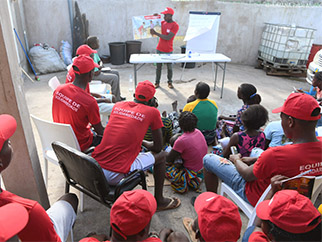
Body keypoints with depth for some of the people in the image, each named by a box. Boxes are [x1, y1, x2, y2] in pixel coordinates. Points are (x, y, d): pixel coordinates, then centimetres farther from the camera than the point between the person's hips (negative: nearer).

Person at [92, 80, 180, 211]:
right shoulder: (153, 112, -2)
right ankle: (159, 201, 25)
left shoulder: (118, 105, 12)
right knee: (161, 156, 12)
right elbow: (158, 148, 5)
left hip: (94, 169, 6)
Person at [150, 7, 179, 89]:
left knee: (169, 67, 4)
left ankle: (170, 82, 20)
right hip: (159, 49, 4)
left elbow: (168, 38, -20)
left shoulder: (175, 26, -11)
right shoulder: (163, 22, 7)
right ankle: (157, 82, 14)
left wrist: (156, 33, -22)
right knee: (158, 66, 6)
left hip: (168, 51, -4)